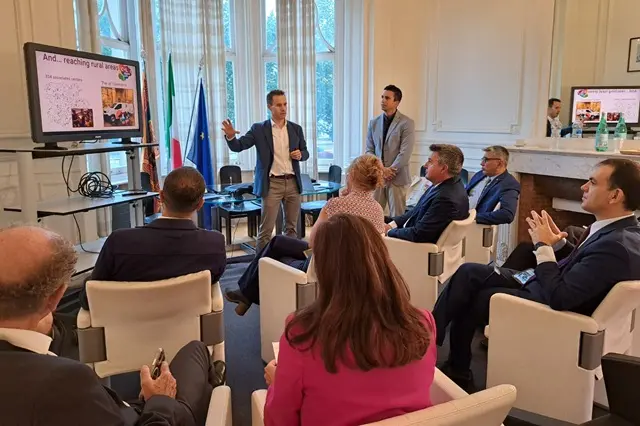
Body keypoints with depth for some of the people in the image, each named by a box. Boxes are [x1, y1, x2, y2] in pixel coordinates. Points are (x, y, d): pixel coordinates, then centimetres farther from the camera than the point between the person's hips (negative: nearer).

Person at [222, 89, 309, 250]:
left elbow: (305, 153, 15)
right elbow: (238, 147, -8)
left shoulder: (296, 128, 8)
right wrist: (230, 136, -29)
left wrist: (300, 155, -9)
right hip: (272, 184, -3)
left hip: (293, 183, 4)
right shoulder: (259, 129, -2)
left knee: (291, 226, 13)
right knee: (266, 228, -3)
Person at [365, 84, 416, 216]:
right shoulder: (374, 123, 11)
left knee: (397, 216, 1)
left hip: (397, 177, -4)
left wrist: (389, 171, -13)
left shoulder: (407, 123, -4)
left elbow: (405, 153, -10)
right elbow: (369, 150, 8)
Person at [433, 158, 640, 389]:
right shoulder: (621, 230, 1)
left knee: (472, 299, -2)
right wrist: (559, 241, -1)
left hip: (549, 308, -9)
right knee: (468, 272, -1)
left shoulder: (616, 245, -28)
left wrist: (543, 246, -19)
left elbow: (559, 298, -29)